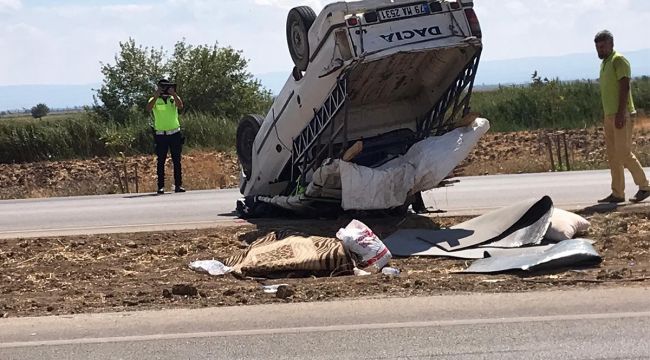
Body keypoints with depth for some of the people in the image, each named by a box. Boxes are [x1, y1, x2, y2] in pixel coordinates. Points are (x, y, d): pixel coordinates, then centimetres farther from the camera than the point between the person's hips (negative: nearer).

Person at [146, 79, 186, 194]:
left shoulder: (174, 98, 8)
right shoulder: (155, 100, 4)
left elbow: (180, 106, -13)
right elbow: (148, 108, -16)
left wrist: (173, 94, -22)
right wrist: (156, 96, -25)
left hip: (175, 134, 1)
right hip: (161, 135, -1)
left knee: (177, 160, 2)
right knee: (161, 161, 0)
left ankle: (178, 185, 5)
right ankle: (160, 186, 1)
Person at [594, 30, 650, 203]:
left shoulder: (619, 60, -9)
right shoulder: (604, 63, 18)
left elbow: (625, 88, -17)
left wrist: (621, 114, -24)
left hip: (622, 115, -9)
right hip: (609, 115, 9)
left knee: (623, 153, -10)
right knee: (613, 155, 6)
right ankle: (617, 194, 7)